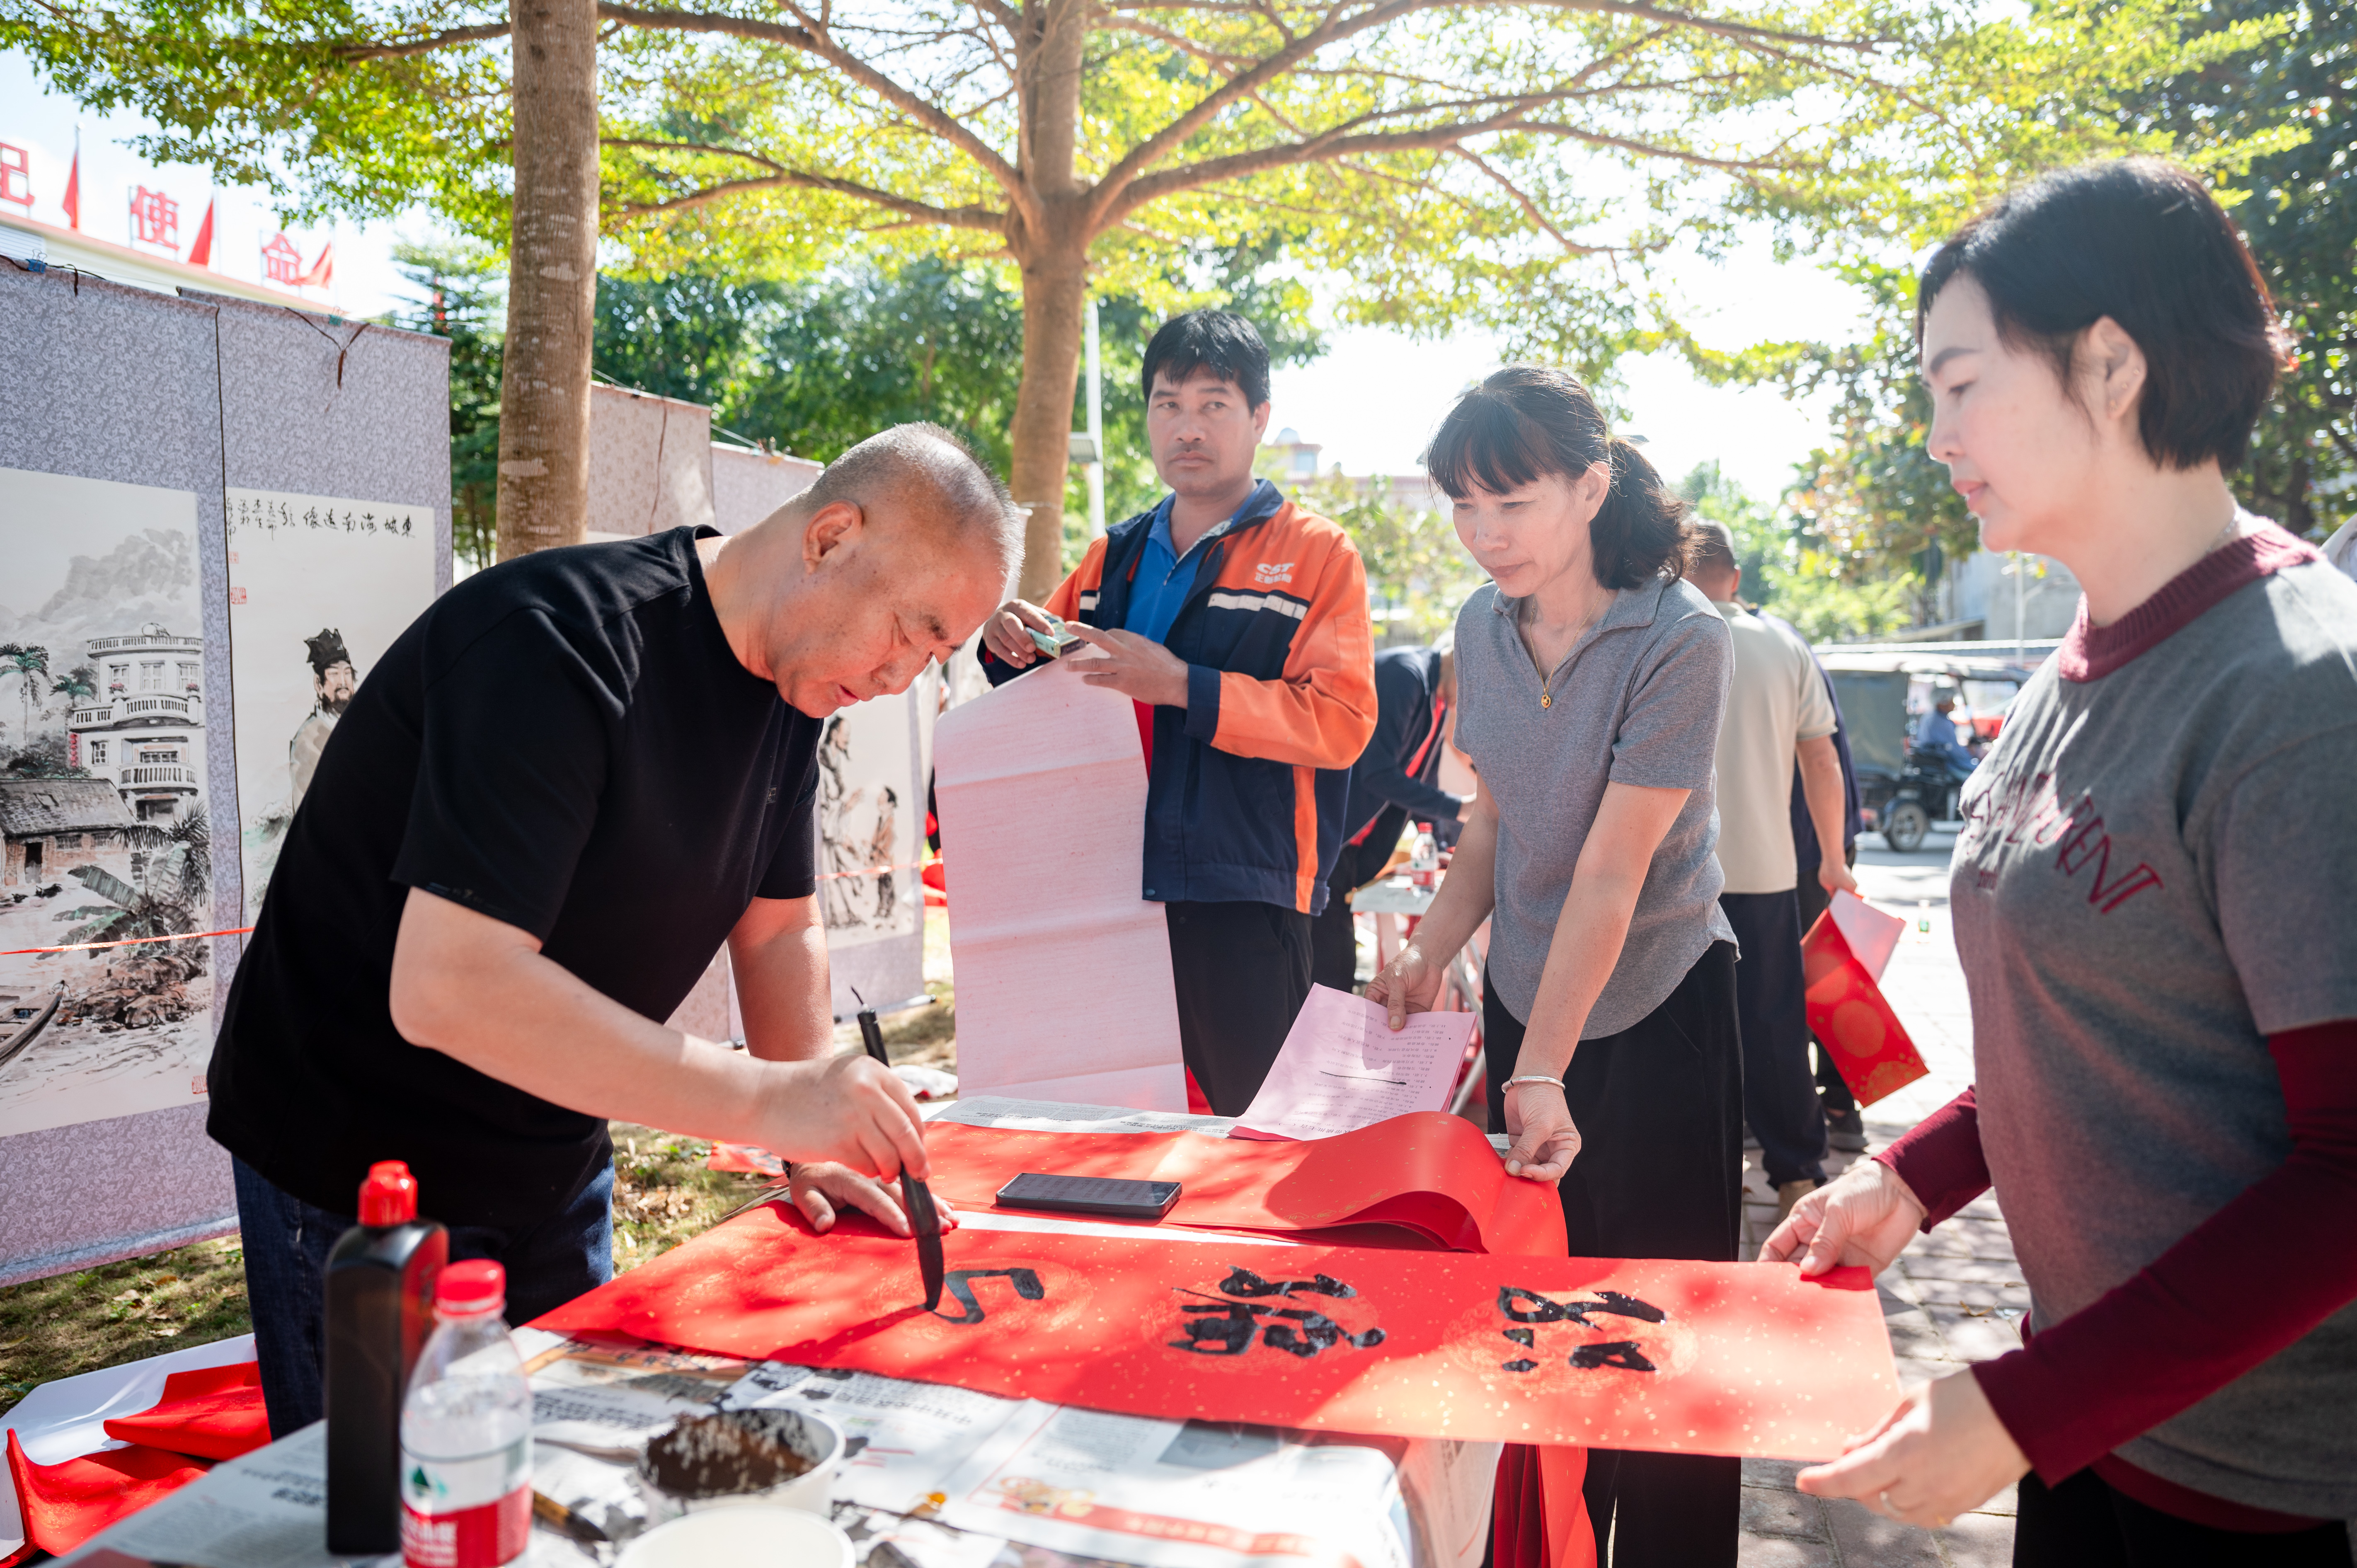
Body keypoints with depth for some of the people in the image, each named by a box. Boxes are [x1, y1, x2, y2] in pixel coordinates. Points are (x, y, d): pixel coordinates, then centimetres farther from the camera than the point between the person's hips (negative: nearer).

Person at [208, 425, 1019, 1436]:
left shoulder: (791, 678, -2)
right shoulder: (563, 645, -29)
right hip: (356, 1172, -7)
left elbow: (779, 929, 7)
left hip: (552, 1165, 7)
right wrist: (766, 1101, -36)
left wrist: (813, 1147, -2)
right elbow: (446, 990, -36)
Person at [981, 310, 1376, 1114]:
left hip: (1240, 900, -4)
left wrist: (1184, 686, -20)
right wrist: (1013, 646, 3)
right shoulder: (1112, 558, 16)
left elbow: (1341, 722, -11)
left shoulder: (1316, 552, 1)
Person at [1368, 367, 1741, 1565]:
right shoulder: (1482, 628, -1)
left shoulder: (1679, 639, -19)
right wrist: (1429, 953, -8)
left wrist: (1543, 1072, -26)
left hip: (1655, 1008, -5)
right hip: (1524, 992, 5)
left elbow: (1611, 871, -24)